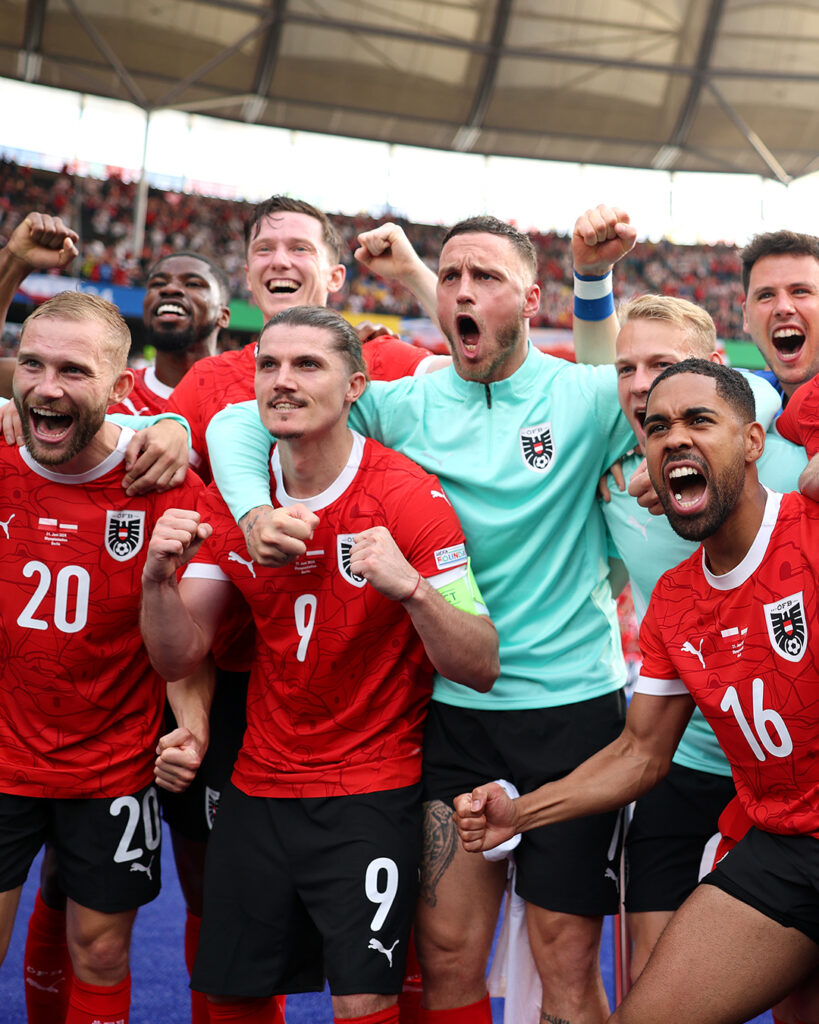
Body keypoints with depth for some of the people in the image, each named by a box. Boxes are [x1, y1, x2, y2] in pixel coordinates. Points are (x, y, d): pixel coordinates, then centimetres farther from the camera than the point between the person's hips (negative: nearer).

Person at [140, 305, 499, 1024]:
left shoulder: (409, 497, -15)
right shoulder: (233, 494, 0)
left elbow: (481, 668, -17)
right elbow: (179, 657, 1)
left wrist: (410, 587, -35)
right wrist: (159, 575, -19)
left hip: (372, 794, -4)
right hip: (258, 788, 5)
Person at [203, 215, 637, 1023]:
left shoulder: (585, 396, -3)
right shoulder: (405, 405, 3)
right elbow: (239, 423, 6)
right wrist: (254, 508, -15)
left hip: (574, 704, -2)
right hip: (453, 709, 2)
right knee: (445, 955, 7)